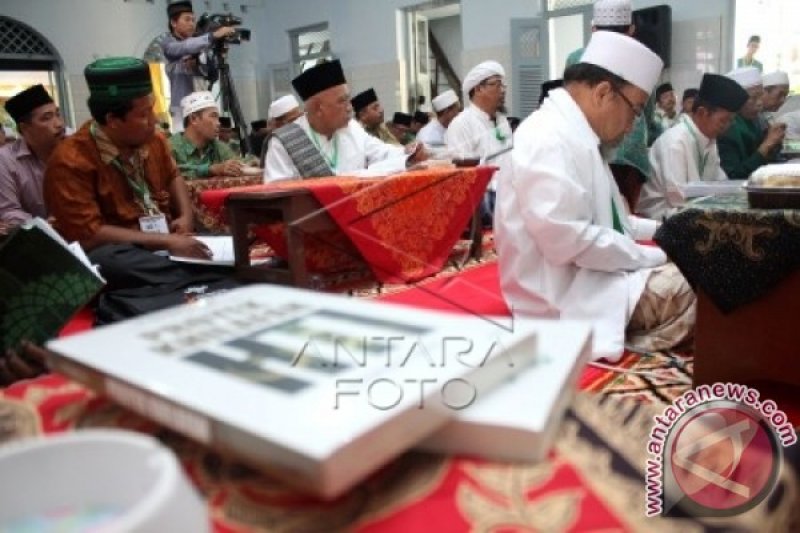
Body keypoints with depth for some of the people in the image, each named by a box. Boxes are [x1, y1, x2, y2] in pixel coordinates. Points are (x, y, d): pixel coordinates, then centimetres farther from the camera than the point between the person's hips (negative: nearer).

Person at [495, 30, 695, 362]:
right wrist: (652, 256, -16)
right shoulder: (550, 138, -19)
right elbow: (567, 238, -27)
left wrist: (657, 229, 15)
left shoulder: (576, 135, 13)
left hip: (583, 276, 10)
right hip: (560, 294, -10)